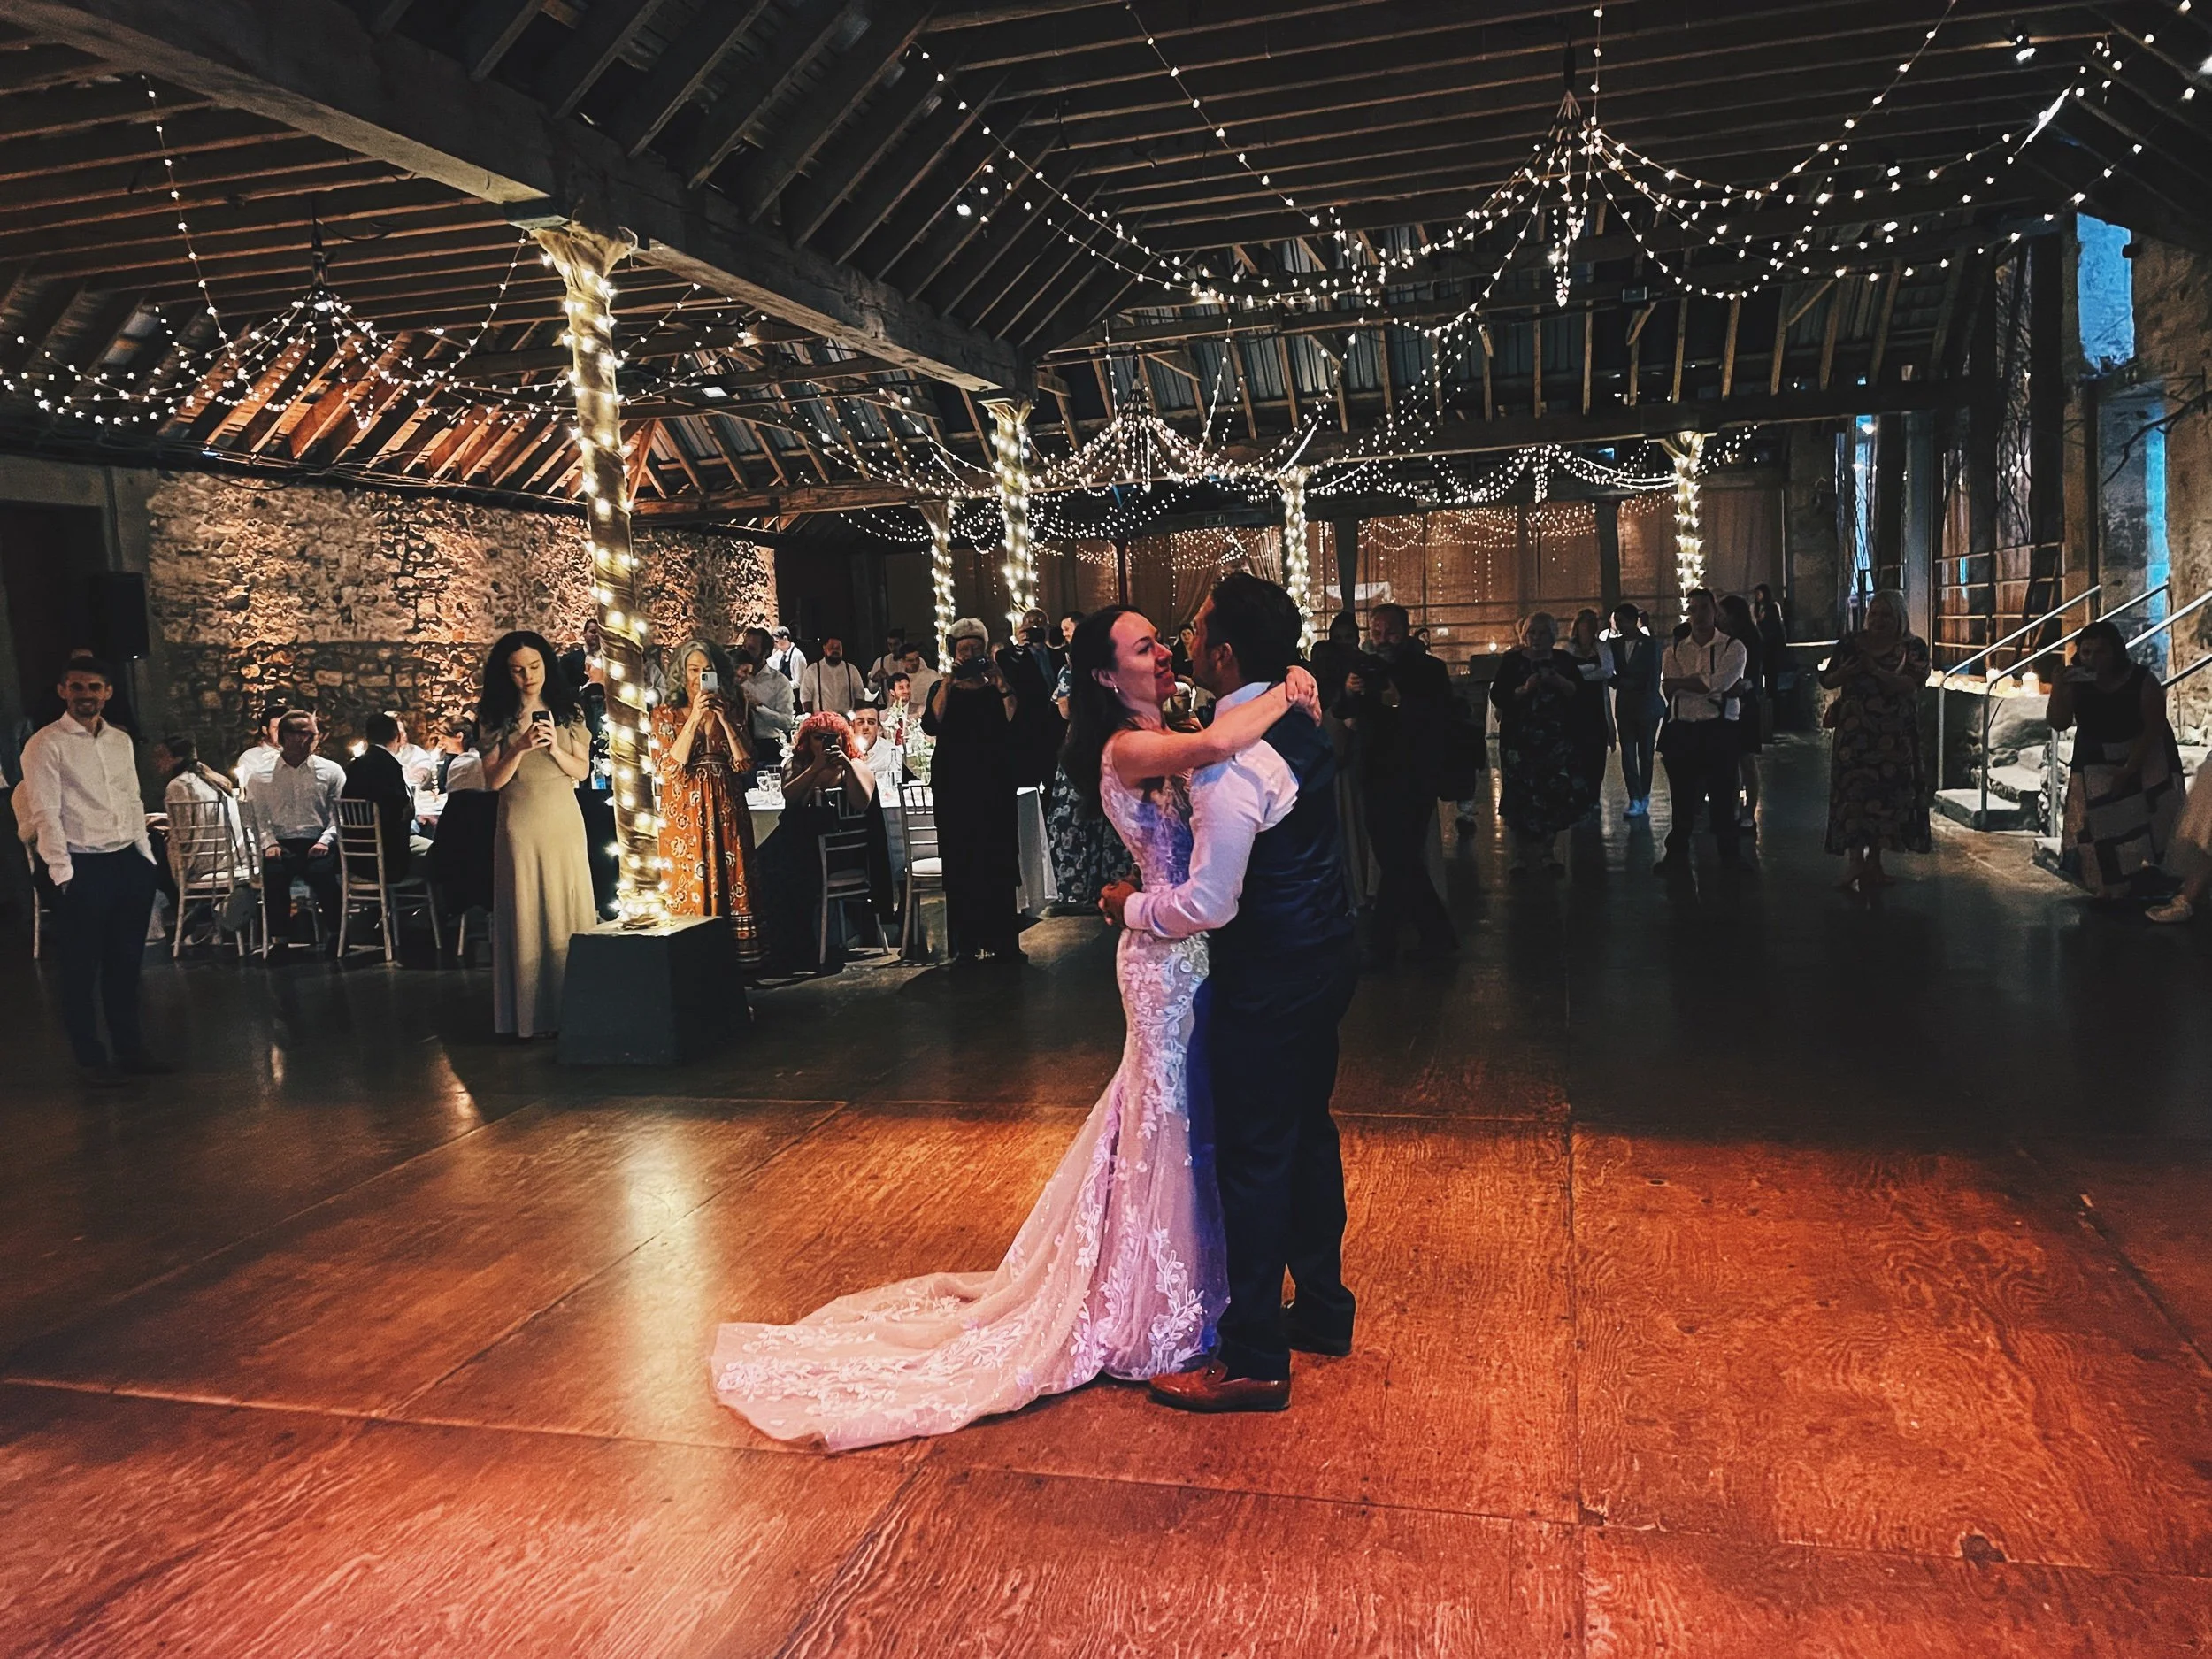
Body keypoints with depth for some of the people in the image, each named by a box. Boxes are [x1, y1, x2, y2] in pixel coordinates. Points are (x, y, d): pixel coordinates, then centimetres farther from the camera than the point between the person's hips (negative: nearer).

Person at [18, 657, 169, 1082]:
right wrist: (64, 875, -16)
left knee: (126, 963, 14)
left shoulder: (121, 740, 11)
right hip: (83, 868, -6)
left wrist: (146, 857, 11)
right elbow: (46, 815, -12)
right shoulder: (45, 744, -8)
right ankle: (91, 1059, 17)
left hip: (129, 861, 6)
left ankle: (130, 1049, 24)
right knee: (81, 969, 6)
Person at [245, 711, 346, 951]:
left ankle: (335, 934, -12)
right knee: (273, 872, -31)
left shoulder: (330, 771, 10)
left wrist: (325, 840, -11)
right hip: (281, 843, 1)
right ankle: (280, 938, -17)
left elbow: (340, 814, 4)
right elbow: (256, 815, 10)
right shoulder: (261, 775, 12)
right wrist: (269, 842, -6)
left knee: (322, 871, -32)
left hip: (318, 843, -1)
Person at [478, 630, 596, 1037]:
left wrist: (555, 750, -13)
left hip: (564, 824, 1)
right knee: (525, 914, -2)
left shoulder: (568, 712, 8)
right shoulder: (497, 719, 4)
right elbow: (494, 779, -2)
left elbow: (582, 771, 5)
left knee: (568, 911, 0)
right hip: (519, 827, -1)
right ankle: (530, 1015, 1)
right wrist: (521, 748, -16)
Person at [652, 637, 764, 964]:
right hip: (684, 814, -3)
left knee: (732, 884, 1)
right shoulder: (665, 713, 4)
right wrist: (694, 719, -14)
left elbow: (745, 764, 0)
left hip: (726, 811, 3)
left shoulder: (729, 711, 12)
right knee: (689, 889, -4)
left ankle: (736, 956, 7)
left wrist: (723, 719, -9)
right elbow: (670, 768, -10)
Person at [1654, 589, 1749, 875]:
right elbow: (1668, 687, -5)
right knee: (1682, 796, 8)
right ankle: (1676, 855, 18)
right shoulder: (1674, 650, 11)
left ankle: (1729, 854, 16)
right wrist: (1712, 687, -12)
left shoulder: (1733, 647, 2)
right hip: (1681, 730, 2)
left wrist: (1682, 683, -7)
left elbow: (1719, 682, -14)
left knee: (1722, 795, 4)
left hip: (1719, 730, -2)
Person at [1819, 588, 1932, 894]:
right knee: (1853, 793, -9)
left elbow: (1911, 685, -14)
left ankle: (1873, 863, 15)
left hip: (1894, 739, 0)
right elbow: (1827, 680, 10)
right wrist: (1843, 673, -11)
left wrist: (1877, 671, -25)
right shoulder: (1852, 643, 7)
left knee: (1886, 797, 5)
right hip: (1854, 734, 0)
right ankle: (1855, 862, -14)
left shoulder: (1912, 648, 2)